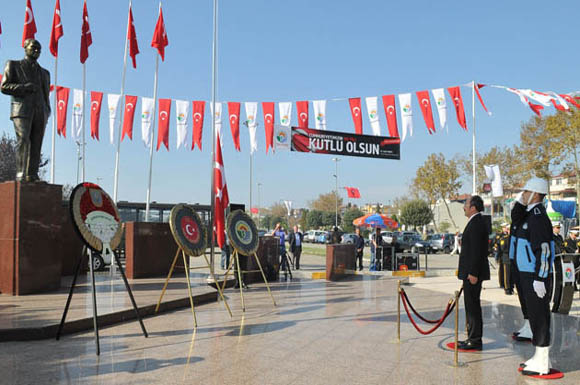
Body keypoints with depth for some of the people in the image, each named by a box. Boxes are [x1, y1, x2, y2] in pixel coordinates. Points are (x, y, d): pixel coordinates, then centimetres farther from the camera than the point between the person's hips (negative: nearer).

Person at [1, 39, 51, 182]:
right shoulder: (13, 65, 16)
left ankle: (32, 174, -7)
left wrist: (47, 112, 8)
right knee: (23, 141, -18)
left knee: (36, 144, -5)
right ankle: (20, 174, -21)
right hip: (22, 110, -4)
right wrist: (24, 87, -9)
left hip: (40, 112, 4)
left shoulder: (44, 72, 27)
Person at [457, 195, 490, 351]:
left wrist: (473, 273, -22)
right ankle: (473, 338, 21)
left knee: (473, 306, -5)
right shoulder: (477, 222, 16)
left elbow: (477, 250, -22)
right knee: (472, 305, 14)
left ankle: (475, 341, 2)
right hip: (472, 272, 11)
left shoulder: (476, 223, -16)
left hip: (473, 272, -11)